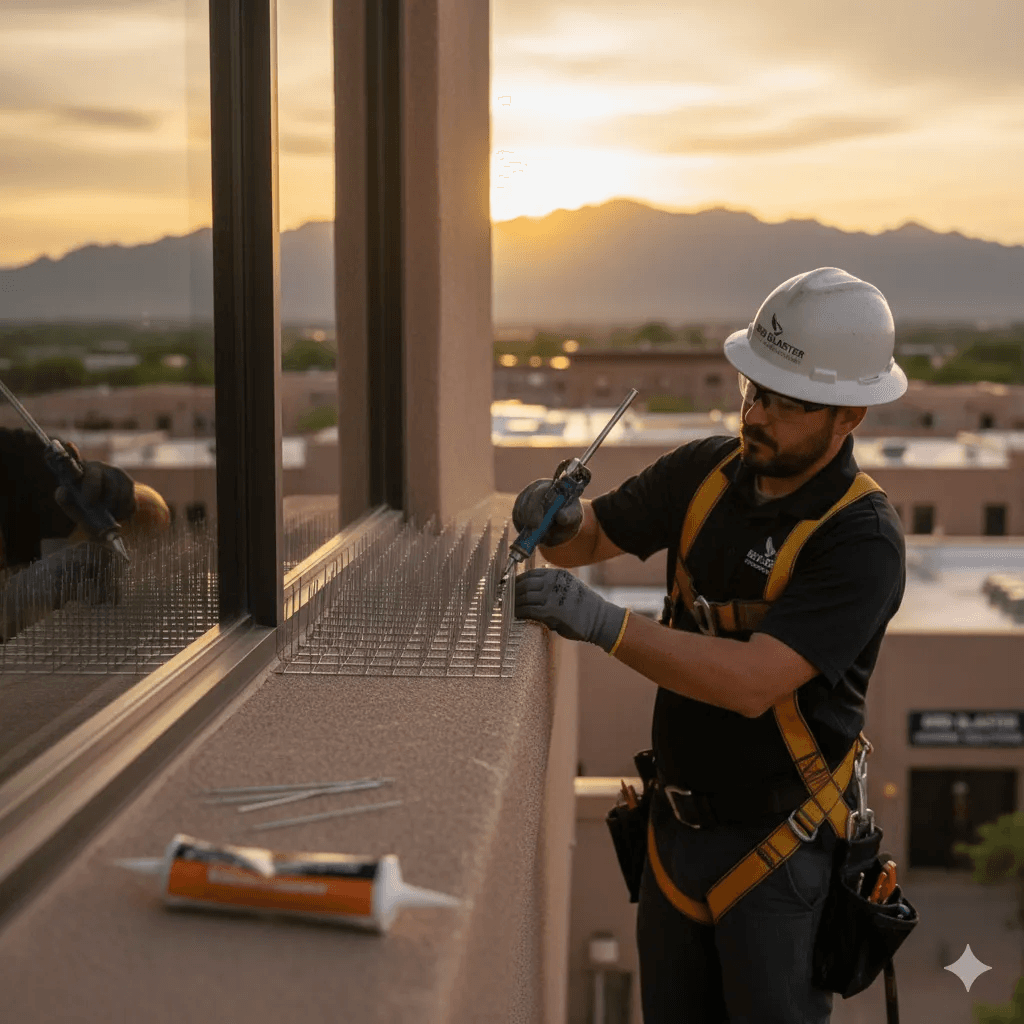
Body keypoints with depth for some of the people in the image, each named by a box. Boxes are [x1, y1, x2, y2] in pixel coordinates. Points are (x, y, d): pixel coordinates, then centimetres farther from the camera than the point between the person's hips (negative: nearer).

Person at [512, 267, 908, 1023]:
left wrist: (603, 623, -35)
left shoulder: (863, 541, -21)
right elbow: (593, 537, 12)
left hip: (777, 844, -6)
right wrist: (558, 521, -12)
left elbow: (754, 683, -31)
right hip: (677, 819, 6)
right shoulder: (707, 473, -1)